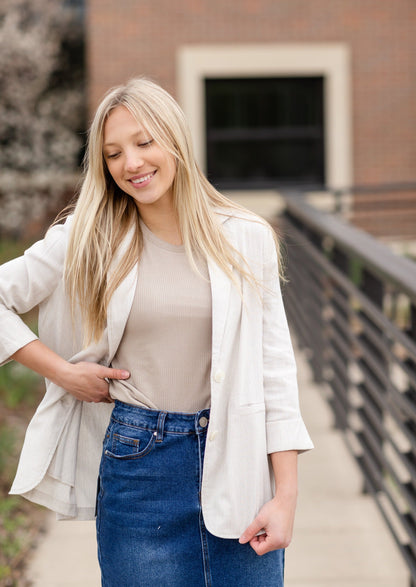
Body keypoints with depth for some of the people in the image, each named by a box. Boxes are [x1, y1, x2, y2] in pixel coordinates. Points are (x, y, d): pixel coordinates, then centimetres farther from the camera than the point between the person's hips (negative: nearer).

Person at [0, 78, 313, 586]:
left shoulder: (246, 239, 1)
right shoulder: (88, 241, 0)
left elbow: (274, 368, 1)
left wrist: (285, 497, -4)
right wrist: (62, 371, -4)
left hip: (236, 458, 1)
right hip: (136, 463, 0)